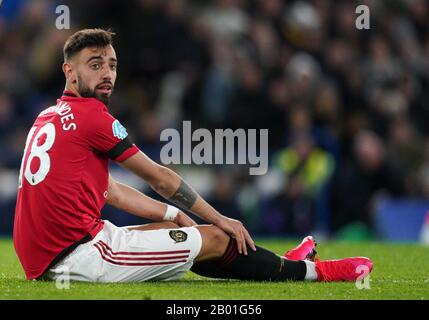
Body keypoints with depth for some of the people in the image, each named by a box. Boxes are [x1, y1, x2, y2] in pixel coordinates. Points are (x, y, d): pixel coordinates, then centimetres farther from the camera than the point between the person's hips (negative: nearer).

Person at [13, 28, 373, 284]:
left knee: (175, 229, 23)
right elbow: (158, 176, -1)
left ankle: (282, 265, 34)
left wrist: (174, 215, 22)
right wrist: (220, 220, 10)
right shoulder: (91, 114, -10)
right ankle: (312, 271, 17)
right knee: (214, 239, 1)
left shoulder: (50, 119, 18)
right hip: (78, 256, -9)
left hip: (44, 261, 9)